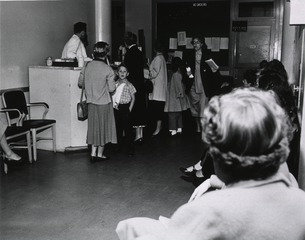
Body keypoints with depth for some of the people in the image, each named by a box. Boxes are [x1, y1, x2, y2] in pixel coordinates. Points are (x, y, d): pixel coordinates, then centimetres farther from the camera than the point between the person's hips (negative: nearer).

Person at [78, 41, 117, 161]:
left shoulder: (87, 66, -2)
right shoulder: (107, 69, -14)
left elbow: (80, 83, 6)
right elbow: (111, 88, -13)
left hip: (91, 102, 4)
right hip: (104, 102, -4)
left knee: (93, 127, 14)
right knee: (103, 127, 9)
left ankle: (93, 153, 15)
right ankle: (100, 154, 16)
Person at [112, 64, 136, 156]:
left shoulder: (129, 85, -4)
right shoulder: (115, 84, 6)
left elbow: (133, 98, 0)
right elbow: (111, 96, 12)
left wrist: (129, 109, -6)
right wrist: (114, 104, -3)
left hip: (125, 108, -4)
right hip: (116, 108, 4)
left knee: (128, 128, -2)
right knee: (118, 128, 10)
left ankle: (131, 148, 5)